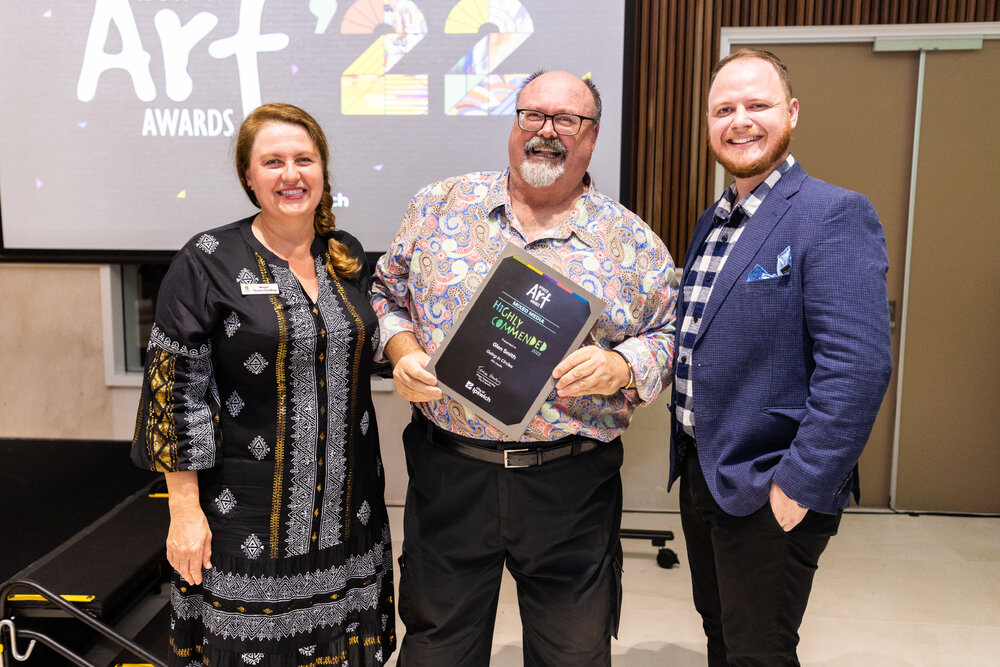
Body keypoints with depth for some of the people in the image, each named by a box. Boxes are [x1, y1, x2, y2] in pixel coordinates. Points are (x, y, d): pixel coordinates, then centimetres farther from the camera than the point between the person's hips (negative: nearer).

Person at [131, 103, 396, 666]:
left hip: (344, 507, 5)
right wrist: (185, 509, -10)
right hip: (248, 510, -4)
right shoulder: (208, 262, -8)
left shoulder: (348, 255, 6)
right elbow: (176, 390, -9)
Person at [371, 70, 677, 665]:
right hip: (449, 471, 1)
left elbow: (670, 337, 3)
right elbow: (388, 294, 11)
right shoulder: (440, 208, 5)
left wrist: (620, 366, -16)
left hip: (572, 483, 0)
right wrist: (402, 354, -7)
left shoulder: (633, 242, 1)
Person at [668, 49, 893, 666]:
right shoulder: (712, 222, 10)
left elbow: (858, 367, -23)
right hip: (699, 472, 8)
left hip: (768, 492, -7)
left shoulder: (837, 216, -16)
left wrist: (799, 487, -22)